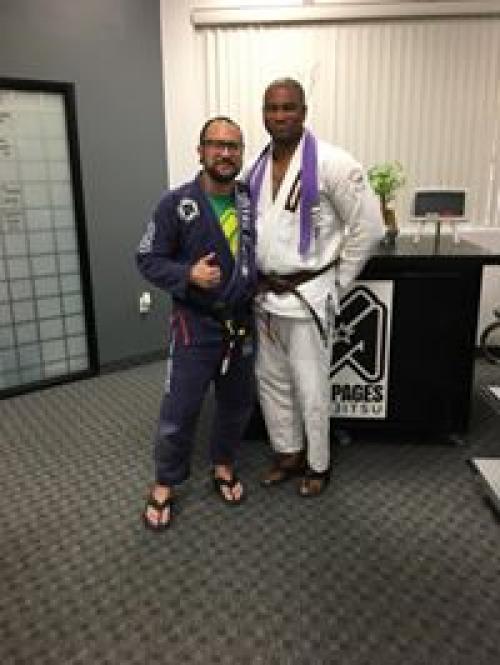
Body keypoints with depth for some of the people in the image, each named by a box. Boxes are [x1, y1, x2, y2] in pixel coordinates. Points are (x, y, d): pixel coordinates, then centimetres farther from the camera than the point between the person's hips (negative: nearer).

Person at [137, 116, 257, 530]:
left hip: (242, 322, 5)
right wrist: (188, 275, -23)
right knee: (180, 410, 2)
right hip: (196, 324, -4)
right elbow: (148, 260, -8)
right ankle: (165, 485, 24)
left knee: (237, 403, 16)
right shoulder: (176, 203, -10)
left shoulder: (252, 200, 2)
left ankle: (223, 466, 39)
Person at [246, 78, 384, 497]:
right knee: (271, 381, 16)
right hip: (264, 296, 7)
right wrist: (256, 279, 11)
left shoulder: (331, 162, -13)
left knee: (310, 389, 4)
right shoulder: (256, 167, 7)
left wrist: (338, 281, -5)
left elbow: (368, 226, -10)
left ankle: (319, 465, 28)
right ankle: (287, 454, 36)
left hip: (307, 294, -6)